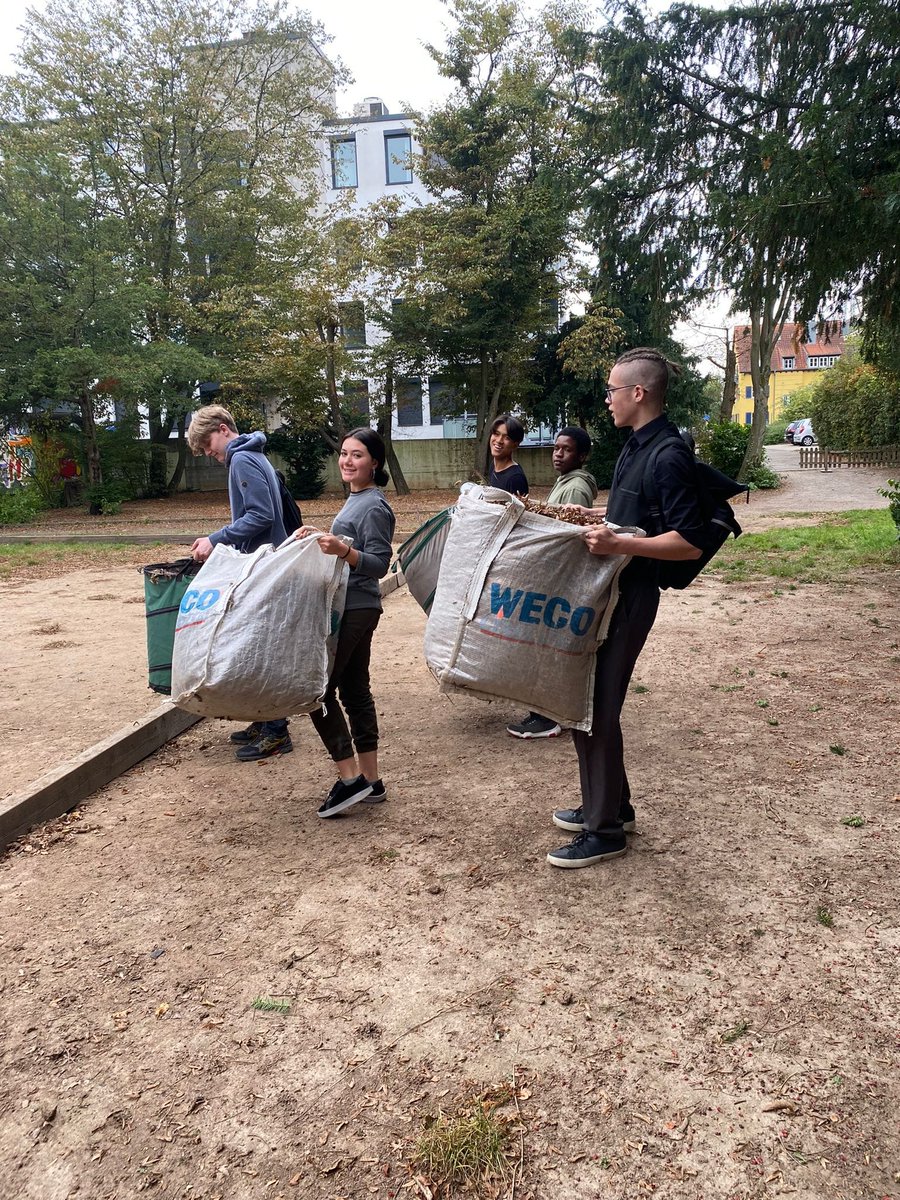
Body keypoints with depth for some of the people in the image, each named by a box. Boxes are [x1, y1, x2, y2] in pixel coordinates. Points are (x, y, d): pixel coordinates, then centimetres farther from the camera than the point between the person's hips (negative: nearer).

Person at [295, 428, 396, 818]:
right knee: (355, 690, 12)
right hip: (351, 609, 10)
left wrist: (343, 550, -32)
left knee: (318, 688, -7)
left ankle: (350, 777, 0)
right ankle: (371, 781, 19)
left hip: (354, 610, -10)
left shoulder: (374, 507, -14)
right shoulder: (355, 500, 15)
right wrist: (321, 538, 13)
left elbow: (379, 564, -19)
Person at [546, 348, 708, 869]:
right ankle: (611, 805, 30)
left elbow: (690, 542, -22)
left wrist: (618, 544, -30)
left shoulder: (669, 456, -17)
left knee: (597, 709, -4)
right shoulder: (637, 445, 12)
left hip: (630, 597, -10)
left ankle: (605, 829, 11)